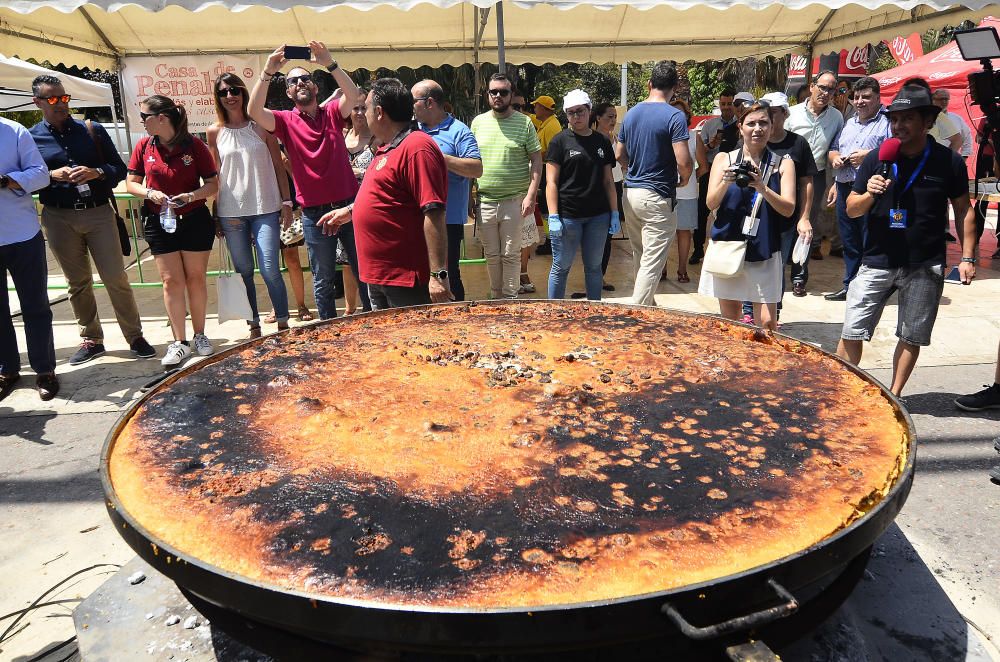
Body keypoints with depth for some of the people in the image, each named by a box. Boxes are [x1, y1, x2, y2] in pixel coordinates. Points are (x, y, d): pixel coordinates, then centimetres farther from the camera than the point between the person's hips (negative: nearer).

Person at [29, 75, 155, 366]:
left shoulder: (93, 130, 6)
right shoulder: (30, 138, 5)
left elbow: (120, 168, 6)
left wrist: (96, 173, -13)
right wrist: (52, 176, -14)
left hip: (99, 212, -1)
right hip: (59, 218, 1)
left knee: (116, 278, -2)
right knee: (78, 282, 9)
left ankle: (135, 337, 8)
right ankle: (91, 340, 21)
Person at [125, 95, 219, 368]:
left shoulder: (194, 145, -8)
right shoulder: (143, 146, 1)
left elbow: (213, 184, -5)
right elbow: (131, 183, 7)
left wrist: (192, 195, -22)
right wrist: (150, 193, -13)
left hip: (195, 220, -2)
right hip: (160, 222, 2)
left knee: (196, 278, 7)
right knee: (171, 281, 1)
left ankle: (199, 335, 22)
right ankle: (179, 342, 7)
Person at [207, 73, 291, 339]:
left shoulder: (261, 125, 3)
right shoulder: (215, 132, 6)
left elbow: (278, 166, 5)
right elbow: (215, 175, 10)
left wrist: (286, 202, -1)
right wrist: (215, 213, 8)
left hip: (265, 209, -2)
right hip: (231, 212, 2)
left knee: (270, 271, -9)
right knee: (243, 272, 7)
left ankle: (283, 324, 6)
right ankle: (254, 326, 18)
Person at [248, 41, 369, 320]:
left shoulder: (333, 113, 5)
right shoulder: (286, 121, 2)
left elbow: (354, 94, -13)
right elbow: (254, 111, -14)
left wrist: (330, 64, -23)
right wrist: (267, 72, -22)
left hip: (349, 205, 1)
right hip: (314, 213, -1)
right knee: (323, 280, 9)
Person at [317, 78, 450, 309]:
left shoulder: (416, 147, -17)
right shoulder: (387, 149, 15)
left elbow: (434, 214, -24)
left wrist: (438, 274, -28)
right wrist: (349, 211, 30)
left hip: (407, 279, -10)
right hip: (379, 275, 10)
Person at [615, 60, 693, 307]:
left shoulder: (631, 113, 9)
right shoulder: (674, 116, -12)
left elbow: (619, 155, 15)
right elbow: (683, 161, -19)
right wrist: (684, 180, 1)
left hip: (631, 192, 7)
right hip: (657, 197, -7)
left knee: (639, 256, 19)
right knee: (652, 263, -2)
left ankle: (646, 303, 34)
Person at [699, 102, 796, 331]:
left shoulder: (783, 164, 6)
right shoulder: (724, 160, 6)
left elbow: (788, 209, -4)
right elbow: (711, 204, -1)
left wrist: (762, 188, -21)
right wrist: (725, 183, -20)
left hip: (764, 253, 0)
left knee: (767, 324, -6)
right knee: (729, 319, 8)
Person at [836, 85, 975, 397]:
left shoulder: (949, 162, -1)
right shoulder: (876, 159, 0)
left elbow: (963, 210, 8)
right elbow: (851, 209, 5)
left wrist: (968, 257, 2)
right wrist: (869, 195, -17)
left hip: (925, 267, 0)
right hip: (877, 262, 0)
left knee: (912, 337, 9)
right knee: (851, 333, -2)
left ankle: (894, 397, 24)